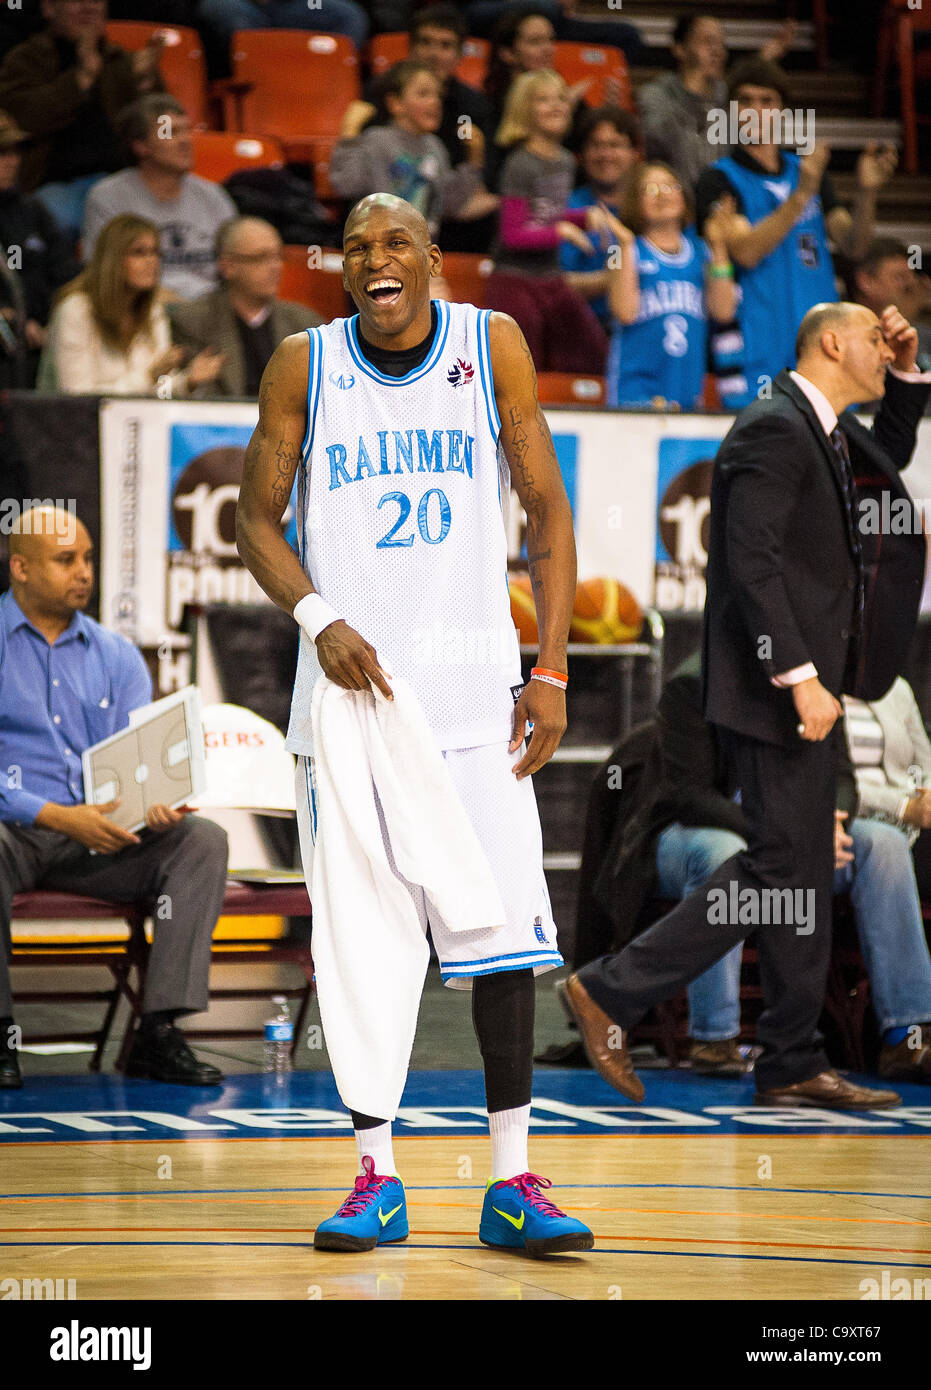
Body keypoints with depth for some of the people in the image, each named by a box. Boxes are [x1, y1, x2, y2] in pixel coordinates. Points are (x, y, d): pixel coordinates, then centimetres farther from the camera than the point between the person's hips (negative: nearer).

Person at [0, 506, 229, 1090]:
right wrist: (58, 817, -24)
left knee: (202, 839, -19)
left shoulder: (116, 655, 14)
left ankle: (158, 1032, -22)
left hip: (101, 840, 5)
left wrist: (157, 807, -17)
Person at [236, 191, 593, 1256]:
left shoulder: (492, 345, 1)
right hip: (350, 686, 0)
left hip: (475, 689, 0)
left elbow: (547, 509, 5)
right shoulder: (304, 366, 1)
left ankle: (511, 1185, 3)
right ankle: (377, 1178, 11)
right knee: (359, 938, 1)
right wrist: (318, 615, -13)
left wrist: (551, 671, -3)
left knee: (501, 928, -3)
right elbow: (256, 521, 6)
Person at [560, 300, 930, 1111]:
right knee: (779, 865, -9)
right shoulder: (773, 429, -15)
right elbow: (752, 562, -22)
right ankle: (612, 992, -4)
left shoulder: (825, 432, 15)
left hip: (804, 685, 10)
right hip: (775, 688, -10)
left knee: (803, 874, 9)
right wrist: (800, 677, -26)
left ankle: (794, 1066, 13)